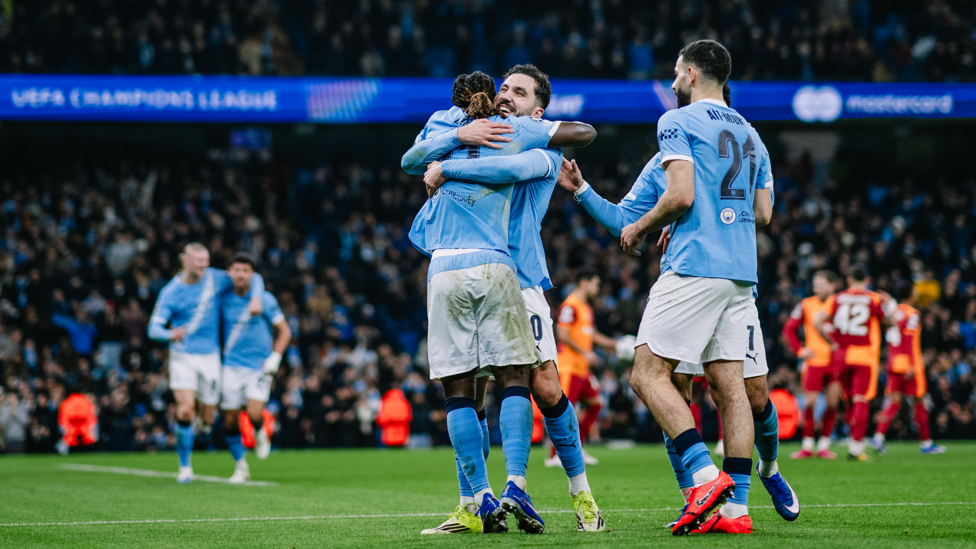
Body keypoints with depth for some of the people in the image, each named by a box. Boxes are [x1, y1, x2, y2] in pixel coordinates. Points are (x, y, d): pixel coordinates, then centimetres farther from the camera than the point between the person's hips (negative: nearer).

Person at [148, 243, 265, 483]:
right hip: (182, 355, -2)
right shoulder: (170, 292, -7)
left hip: (209, 356, 2)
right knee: (185, 410, -18)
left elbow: (254, 278, 8)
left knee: (207, 422, 1)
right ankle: (185, 467, -2)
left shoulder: (215, 279, -2)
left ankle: (203, 422, 41)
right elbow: (154, 328, -14)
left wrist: (256, 299, -13)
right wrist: (171, 334, -37)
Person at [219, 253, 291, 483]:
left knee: (254, 414, -20)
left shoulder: (265, 300, -4)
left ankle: (260, 433, 17)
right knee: (230, 420, 0)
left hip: (260, 367, -2)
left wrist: (275, 358, -8)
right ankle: (240, 467, 18)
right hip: (232, 367, 2)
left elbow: (284, 331, 3)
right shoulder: (223, 300, 1)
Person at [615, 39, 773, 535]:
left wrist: (640, 229, 3)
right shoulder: (748, 133, 21)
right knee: (728, 384, 4)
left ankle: (705, 475, -20)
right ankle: (735, 506, -2)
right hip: (741, 271, 8)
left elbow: (681, 195, -14)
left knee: (648, 373, -6)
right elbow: (762, 213, 21)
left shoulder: (678, 122, -2)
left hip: (695, 266, -8)